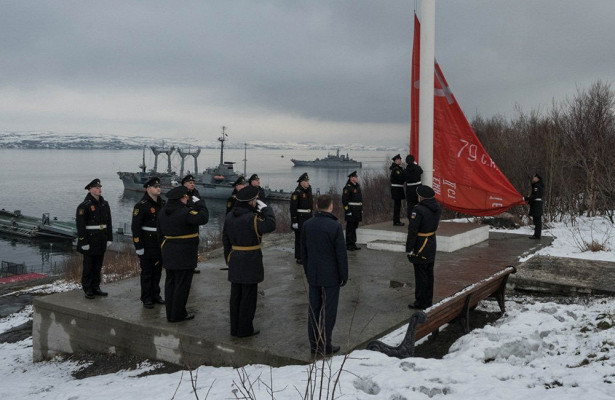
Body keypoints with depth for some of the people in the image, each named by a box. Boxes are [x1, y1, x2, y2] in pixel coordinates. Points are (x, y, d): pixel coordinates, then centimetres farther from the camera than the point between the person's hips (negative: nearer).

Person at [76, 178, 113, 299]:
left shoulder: (104, 204, 9)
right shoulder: (84, 206, -11)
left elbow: (108, 223, 13)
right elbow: (80, 225, -14)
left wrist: (109, 238, 9)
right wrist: (84, 242, -17)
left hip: (101, 242, 6)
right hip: (90, 241, -6)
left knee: (98, 266, 13)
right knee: (88, 266, 2)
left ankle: (96, 288, 23)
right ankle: (87, 290, 11)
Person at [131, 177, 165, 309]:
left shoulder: (162, 204, 9)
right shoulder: (141, 206, -11)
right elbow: (135, 228, -13)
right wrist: (139, 248, -17)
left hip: (160, 244, 6)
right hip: (147, 245, -6)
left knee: (157, 271, 13)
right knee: (147, 272, 3)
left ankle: (155, 295, 25)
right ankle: (146, 298, 12)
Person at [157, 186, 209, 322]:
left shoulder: (163, 212, 8)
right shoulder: (184, 212, -20)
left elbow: (160, 234, 14)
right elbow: (203, 218, -28)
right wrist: (200, 205, -11)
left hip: (168, 253, 8)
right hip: (184, 254, -8)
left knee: (170, 283, 15)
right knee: (182, 285, 2)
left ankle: (170, 313, 23)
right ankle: (178, 315, 9)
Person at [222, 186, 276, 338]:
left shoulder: (229, 216, 6)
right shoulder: (251, 218, -20)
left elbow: (225, 239, 12)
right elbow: (270, 225, -31)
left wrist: (228, 259, 20)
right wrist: (265, 208, -17)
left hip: (234, 261, 7)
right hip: (250, 261, -7)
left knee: (235, 295, 14)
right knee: (248, 297, 4)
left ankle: (235, 328, 22)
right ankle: (245, 329, 12)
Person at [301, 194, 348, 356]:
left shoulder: (307, 225, 1)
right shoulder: (335, 226, -16)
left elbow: (303, 252, 8)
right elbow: (341, 254, -13)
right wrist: (344, 276, -3)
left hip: (313, 276, 5)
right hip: (331, 276, -5)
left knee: (314, 309, 13)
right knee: (329, 311, 4)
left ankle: (314, 344, 20)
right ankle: (325, 345, 9)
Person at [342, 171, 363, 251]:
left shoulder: (358, 186, 14)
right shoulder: (347, 187, -13)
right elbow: (344, 200, -17)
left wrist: (361, 209, 18)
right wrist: (347, 210, -20)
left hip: (357, 211, 8)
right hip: (351, 211, -8)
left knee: (354, 227, 14)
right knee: (350, 228, -1)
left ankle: (353, 244, 22)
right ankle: (349, 245, 6)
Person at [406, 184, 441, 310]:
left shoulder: (418, 210, -22)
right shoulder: (436, 208, 1)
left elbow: (412, 230, -21)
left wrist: (409, 248, -14)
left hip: (420, 247, -8)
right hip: (431, 243, 8)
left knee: (421, 275, 1)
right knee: (429, 273, 17)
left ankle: (421, 303, 10)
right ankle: (429, 300, 28)